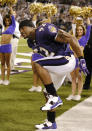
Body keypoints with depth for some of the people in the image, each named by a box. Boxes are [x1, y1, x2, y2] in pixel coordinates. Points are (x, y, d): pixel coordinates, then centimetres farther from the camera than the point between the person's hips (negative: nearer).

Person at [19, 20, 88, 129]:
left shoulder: (44, 30, -14)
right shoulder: (35, 40, 18)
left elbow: (71, 39, -18)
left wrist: (81, 59, -18)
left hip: (66, 61, -10)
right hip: (58, 67, 10)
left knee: (36, 61, -24)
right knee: (47, 93, 17)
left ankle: (55, 98, -18)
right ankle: (51, 123, 33)